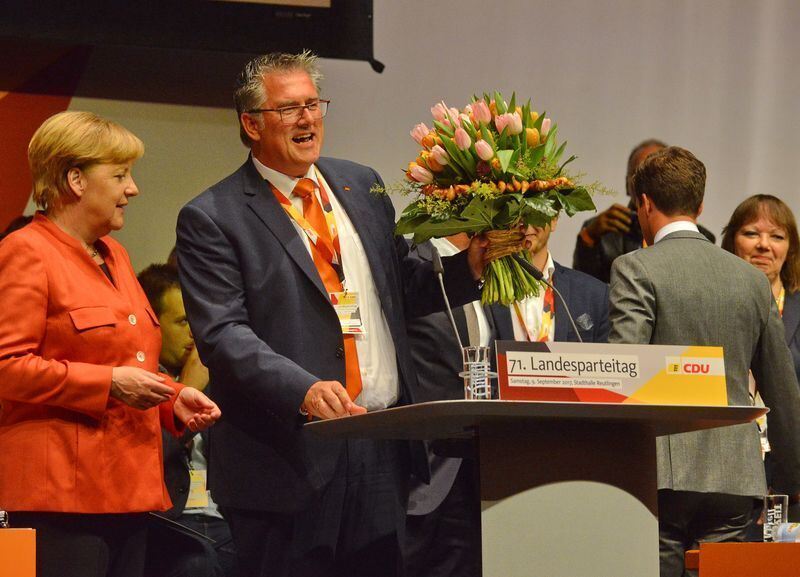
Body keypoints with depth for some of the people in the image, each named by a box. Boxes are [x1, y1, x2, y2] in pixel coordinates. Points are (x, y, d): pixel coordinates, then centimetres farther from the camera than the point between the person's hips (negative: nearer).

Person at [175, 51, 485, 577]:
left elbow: (402, 290, 21)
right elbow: (222, 333, -15)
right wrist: (303, 388, -30)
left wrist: (468, 268, 1)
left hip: (385, 453, 6)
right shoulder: (212, 219, -5)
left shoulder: (361, 186, 15)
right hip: (293, 455, -6)